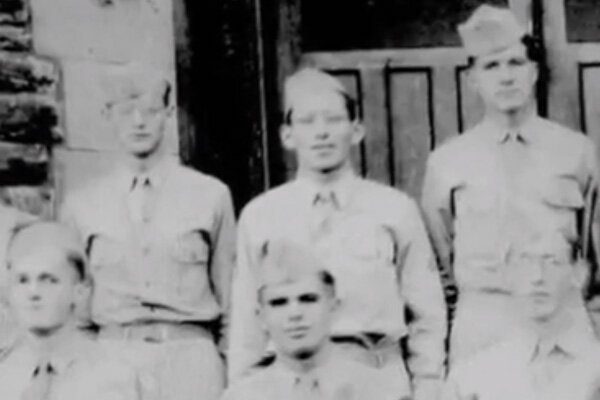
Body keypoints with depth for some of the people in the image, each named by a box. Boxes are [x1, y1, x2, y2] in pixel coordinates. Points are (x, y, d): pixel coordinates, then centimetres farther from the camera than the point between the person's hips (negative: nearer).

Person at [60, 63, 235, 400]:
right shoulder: (82, 205, 9)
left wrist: (235, 370, 6)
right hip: (111, 356, 1)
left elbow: (228, 294, 9)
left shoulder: (211, 195, 6)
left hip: (190, 355, -1)